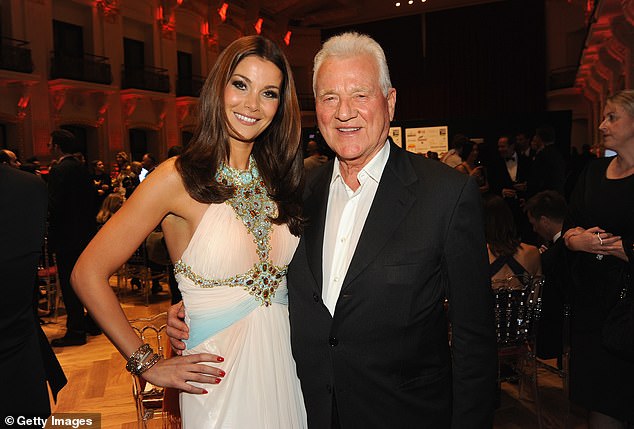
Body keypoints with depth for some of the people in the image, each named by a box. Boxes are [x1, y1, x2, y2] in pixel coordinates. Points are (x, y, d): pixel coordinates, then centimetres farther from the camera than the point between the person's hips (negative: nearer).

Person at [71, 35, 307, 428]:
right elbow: (88, 274, -11)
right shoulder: (179, 179, -14)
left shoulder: (281, 177, 1)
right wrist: (147, 364, -9)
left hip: (284, 362, 5)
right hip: (219, 376, -5)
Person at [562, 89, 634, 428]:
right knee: (598, 397, 14)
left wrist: (594, 244, -12)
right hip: (590, 296, 5)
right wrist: (575, 238, -9)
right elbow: (570, 224, 10)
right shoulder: (594, 172, 10)